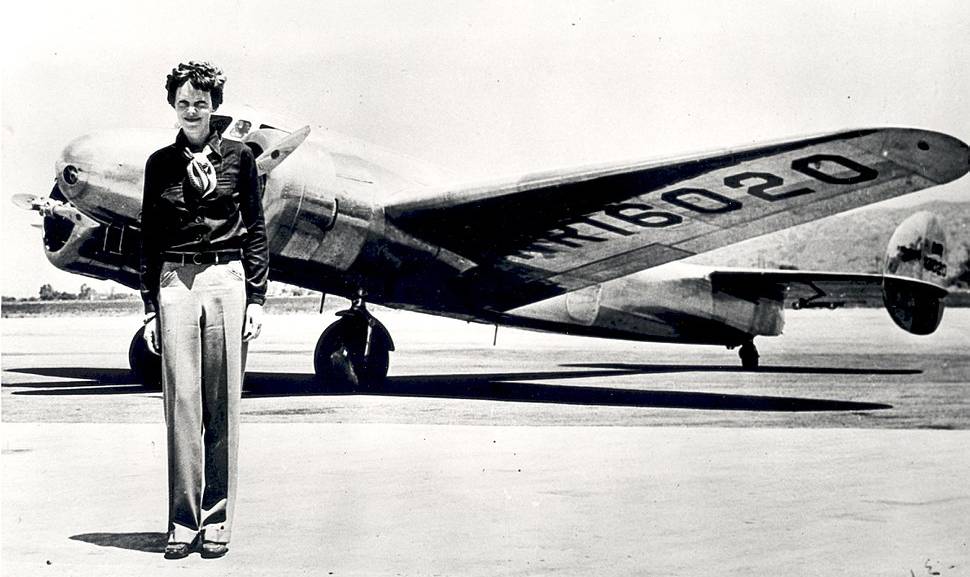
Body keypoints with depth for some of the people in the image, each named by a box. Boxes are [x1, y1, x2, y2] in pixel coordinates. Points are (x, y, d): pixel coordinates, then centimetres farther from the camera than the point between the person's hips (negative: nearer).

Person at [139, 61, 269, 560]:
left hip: (227, 280, -1)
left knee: (223, 404, 0)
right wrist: (150, 305, 5)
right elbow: (150, 238, 11)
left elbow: (255, 231, 7)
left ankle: (217, 522, 7)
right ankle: (182, 522, 4)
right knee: (181, 400, -2)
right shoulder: (160, 164, 11)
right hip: (175, 283, 1)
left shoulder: (238, 157, 7)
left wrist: (256, 298, 0)